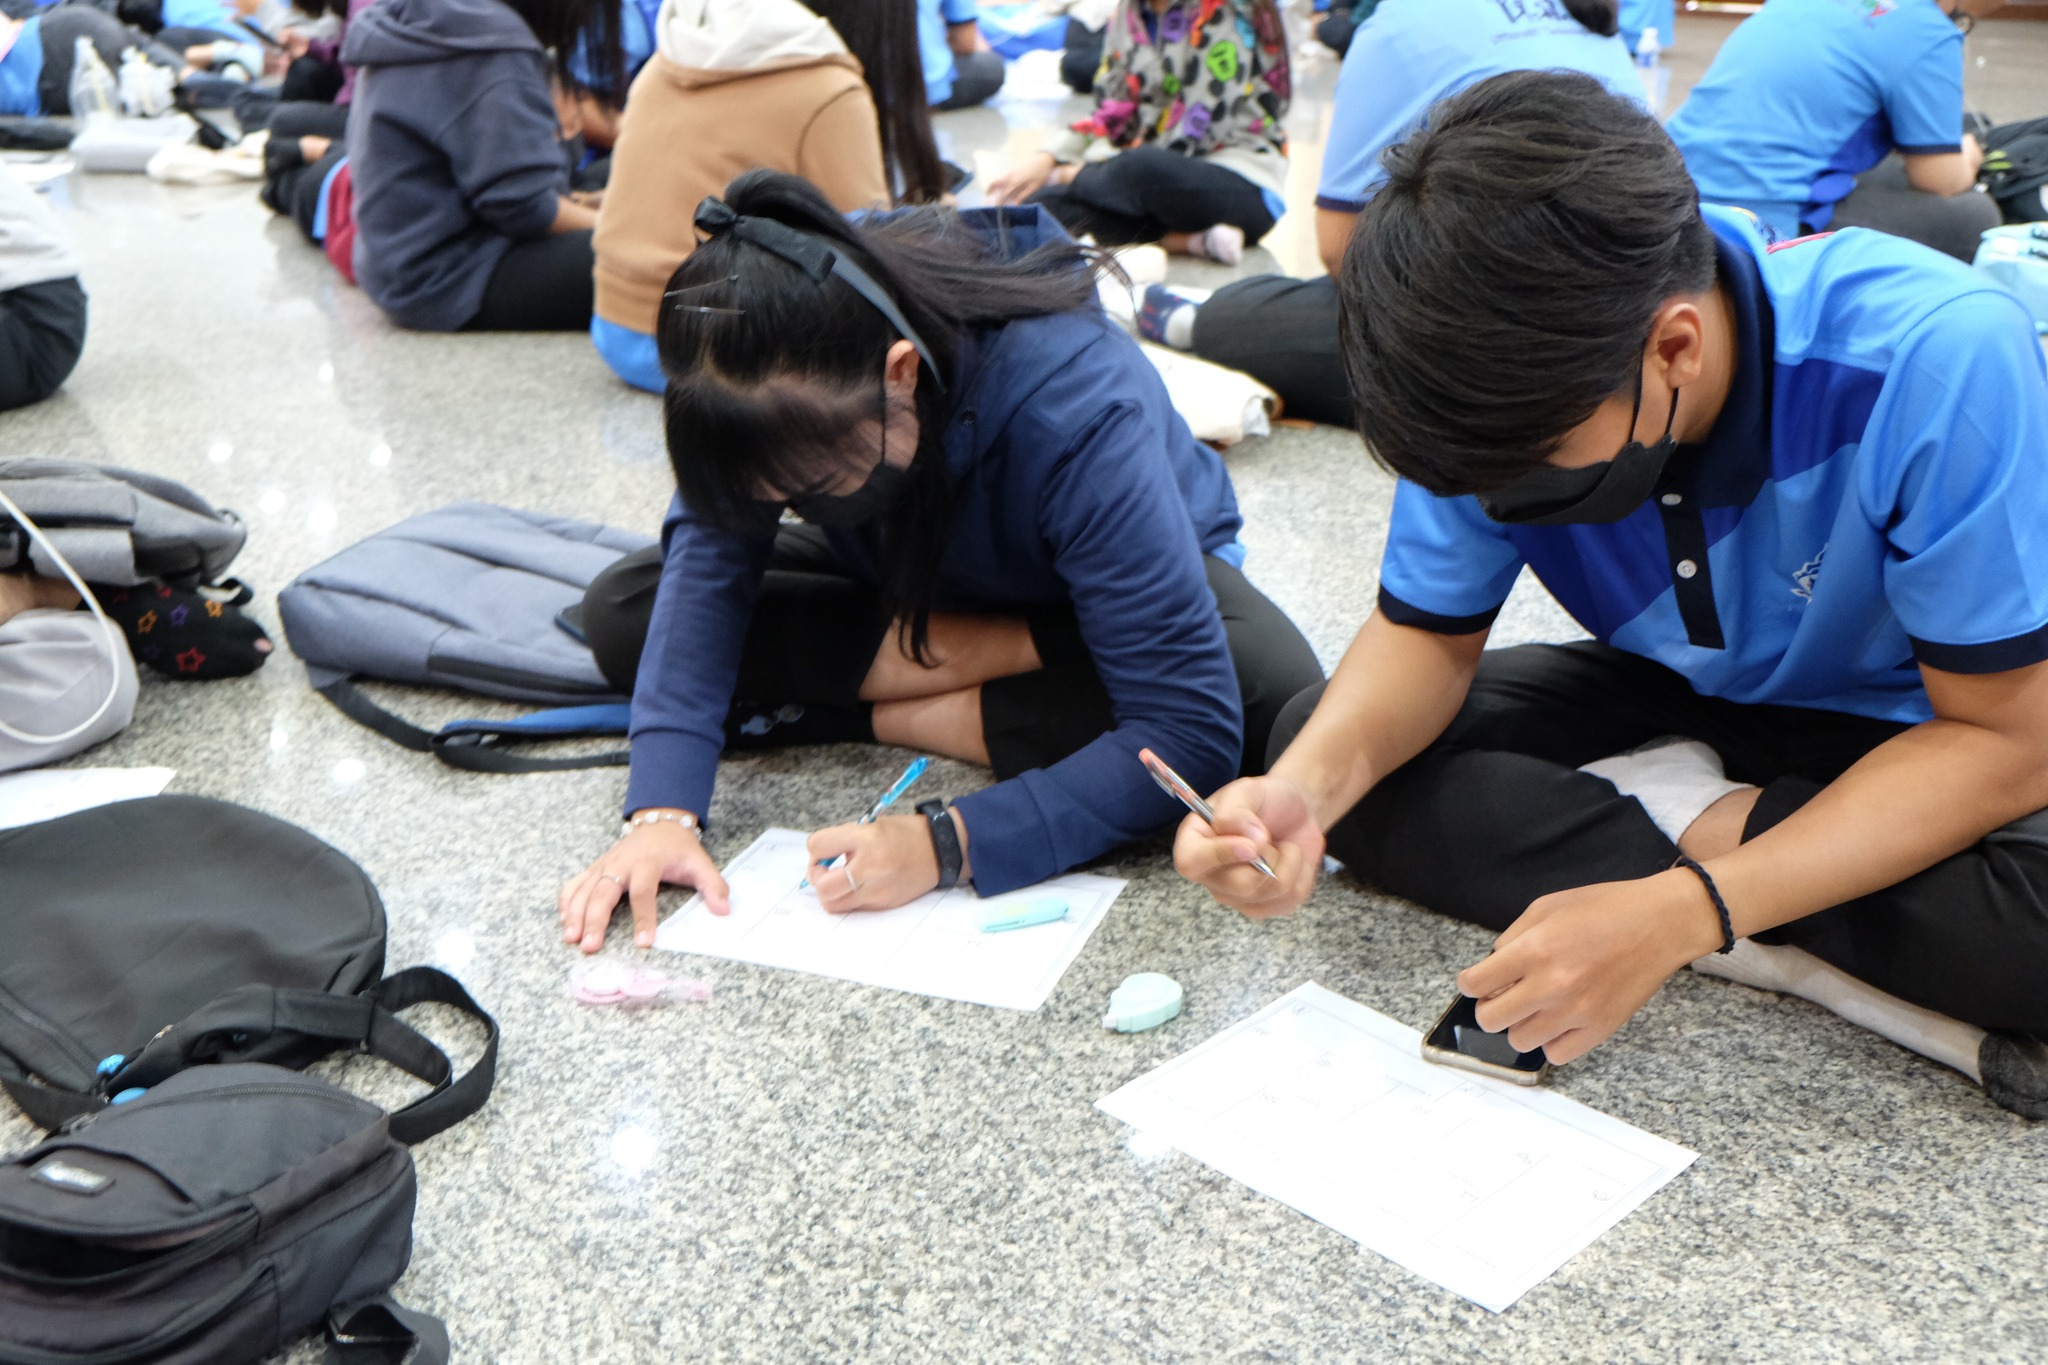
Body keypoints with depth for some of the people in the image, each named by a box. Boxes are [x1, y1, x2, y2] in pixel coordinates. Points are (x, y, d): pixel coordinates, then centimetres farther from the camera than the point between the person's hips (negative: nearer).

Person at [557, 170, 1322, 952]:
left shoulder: (1075, 409, -41)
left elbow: (1192, 733, -42)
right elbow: (707, 559, -28)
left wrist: (948, 845, -49)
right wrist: (663, 812, -42)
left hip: (1118, 573, -3)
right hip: (924, 581, 4)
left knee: (1277, 699, -39)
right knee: (617, 612, -17)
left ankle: (898, 721, -22)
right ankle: (1020, 656, -15)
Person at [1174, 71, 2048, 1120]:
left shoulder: (1943, 361, -34)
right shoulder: (1513, 386, -20)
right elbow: (1429, 632, -8)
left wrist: (1683, 911, -38)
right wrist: (1306, 788, -30)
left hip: (1918, 733, -4)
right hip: (1686, 705, 4)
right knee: (1315, 735, -15)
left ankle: (1692, 829, -14)